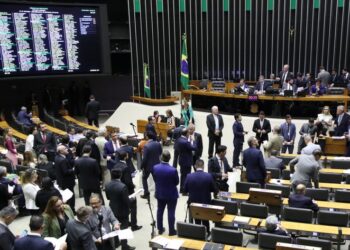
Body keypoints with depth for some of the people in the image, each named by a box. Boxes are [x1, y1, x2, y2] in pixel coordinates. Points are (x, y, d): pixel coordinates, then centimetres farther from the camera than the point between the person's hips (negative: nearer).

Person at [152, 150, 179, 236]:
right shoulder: (173, 170, -27)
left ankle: (160, 229, 34)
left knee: (160, 211, 20)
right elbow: (176, 182, -12)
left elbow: (155, 180, -2)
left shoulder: (155, 168, -15)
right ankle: (171, 231, 20)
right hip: (171, 194, -4)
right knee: (171, 212, 9)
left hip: (159, 193, 4)